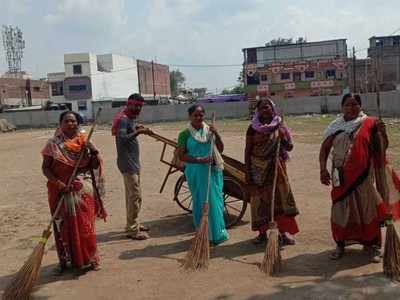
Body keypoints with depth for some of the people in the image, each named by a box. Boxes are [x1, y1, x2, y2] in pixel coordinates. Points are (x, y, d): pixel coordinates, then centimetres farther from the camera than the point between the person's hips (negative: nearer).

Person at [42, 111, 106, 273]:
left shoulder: (84, 141, 3)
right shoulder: (53, 144, -1)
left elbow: (95, 165, 3)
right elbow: (45, 168, -4)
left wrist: (93, 151, -15)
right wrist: (58, 183, -18)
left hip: (83, 191, 1)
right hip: (61, 190, 0)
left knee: (85, 224, 3)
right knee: (64, 225, 7)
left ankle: (90, 258, 17)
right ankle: (65, 259, 22)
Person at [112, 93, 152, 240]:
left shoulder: (130, 119, 13)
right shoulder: (123, 119, -16)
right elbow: (122, 138, -31)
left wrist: (136, 129, 9)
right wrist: (138, 132, -38)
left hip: (132, 162, 10)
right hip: (128, 163, -10)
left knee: (131, 195, 16)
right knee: (135, 196, -9)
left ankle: (132, 224, 27)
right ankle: (132, 230, -3)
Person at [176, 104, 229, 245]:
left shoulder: (210, 130, 8)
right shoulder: (185, 134, -2)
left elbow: (220, 149, 5)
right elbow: (181, 155, -7)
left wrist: (216, 134, -9)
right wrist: (199, 160, -17)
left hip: (213, 170, 3)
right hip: (196, 172, -3)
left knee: (216, 200, 5)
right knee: (201, 202, 2)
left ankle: (217, 232, 17)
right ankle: (205, 234, 13)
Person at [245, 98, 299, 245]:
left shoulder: (279, 126, 2)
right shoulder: (253, 127, 0)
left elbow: (289, 147, 4)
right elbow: (248, 150, 0)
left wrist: (283, 137, -16)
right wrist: (247, 172, -5)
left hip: (275, 167, 1)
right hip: (258, 168, 0)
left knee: (280, 197, 0)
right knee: (260, 199, 5)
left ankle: (283, 233, 11)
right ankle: (262, 233, 19)